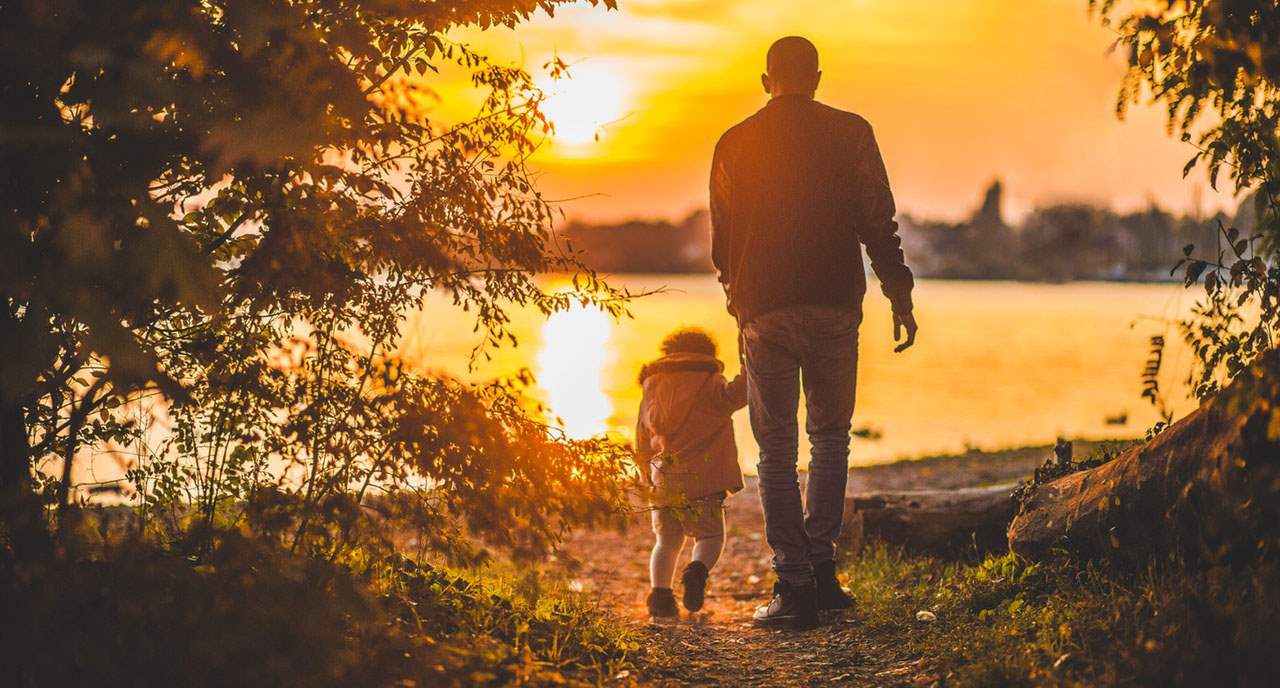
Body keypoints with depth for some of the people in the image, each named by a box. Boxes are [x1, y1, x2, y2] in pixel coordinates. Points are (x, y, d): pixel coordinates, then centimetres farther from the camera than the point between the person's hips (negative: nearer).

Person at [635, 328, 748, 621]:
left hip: (662, 483, 4)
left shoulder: (651, 390, 17)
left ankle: (660, 594, -5)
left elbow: (642, 448, 22)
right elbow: (732, 394, -22)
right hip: (701, 480, -4)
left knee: (667, 542, 16)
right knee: (710, 537, 7)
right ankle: (698, 570, -24)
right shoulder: (708, 385, 3)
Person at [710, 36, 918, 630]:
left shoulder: (734, 145, 5)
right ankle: (820, 566, 10)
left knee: (776, 449, 5)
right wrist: (899, 296, 3)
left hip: (765, 311, 0)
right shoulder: (850, 134, 2)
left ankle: (794, 585, -1)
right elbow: (878, 223, -3)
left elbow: (721, 241, 11)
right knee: (830, 437, 16)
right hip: (835, 307, 0)